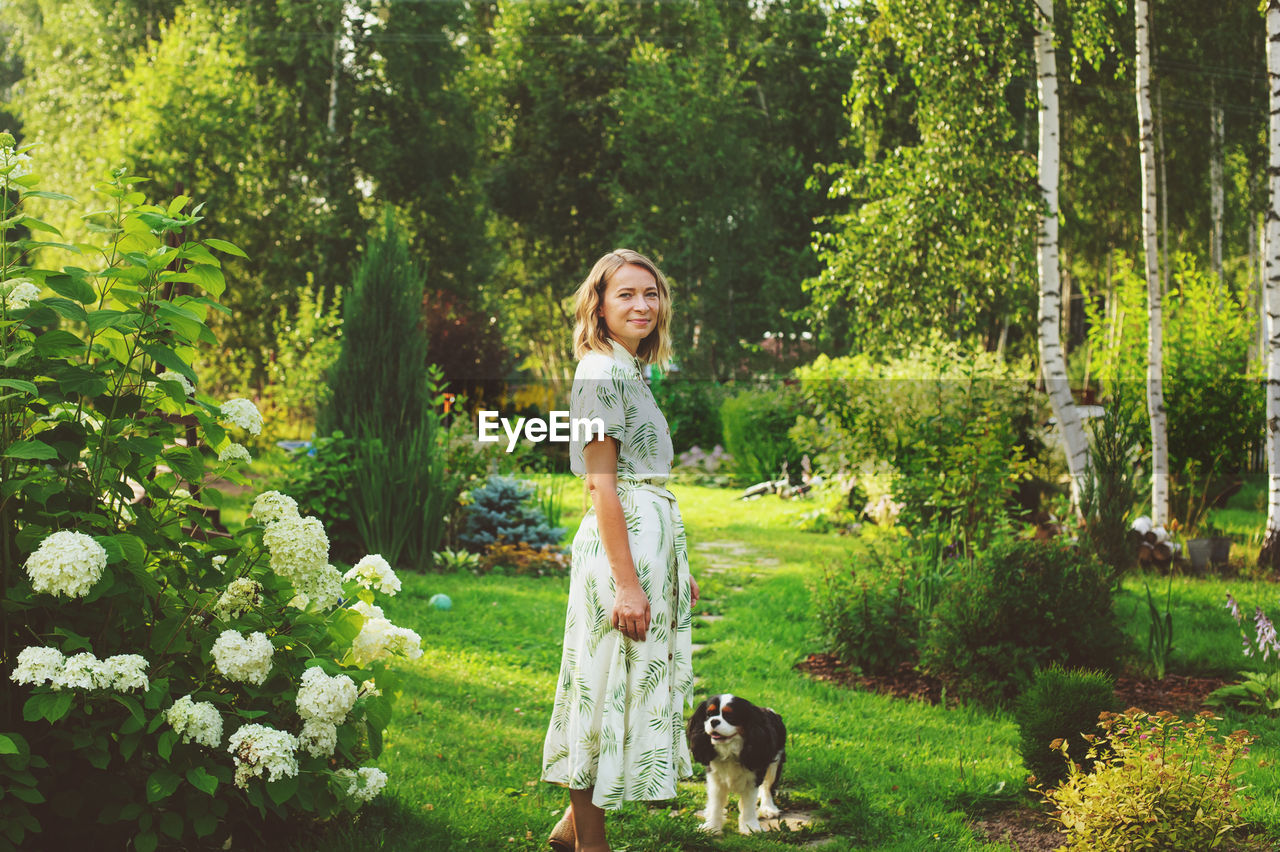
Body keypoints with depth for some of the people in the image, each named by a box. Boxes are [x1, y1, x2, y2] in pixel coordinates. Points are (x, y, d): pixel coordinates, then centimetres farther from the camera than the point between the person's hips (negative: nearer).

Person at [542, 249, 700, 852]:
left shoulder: (631, 371, 17)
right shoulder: (601, 371, -11)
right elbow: (601, 484, -17)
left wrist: (677, 568, 21)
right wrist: (627, 582, -20)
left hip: (653, 538, 10)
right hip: (623, 545, -10)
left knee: (638, 682, 13)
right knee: (611, 684, -3)